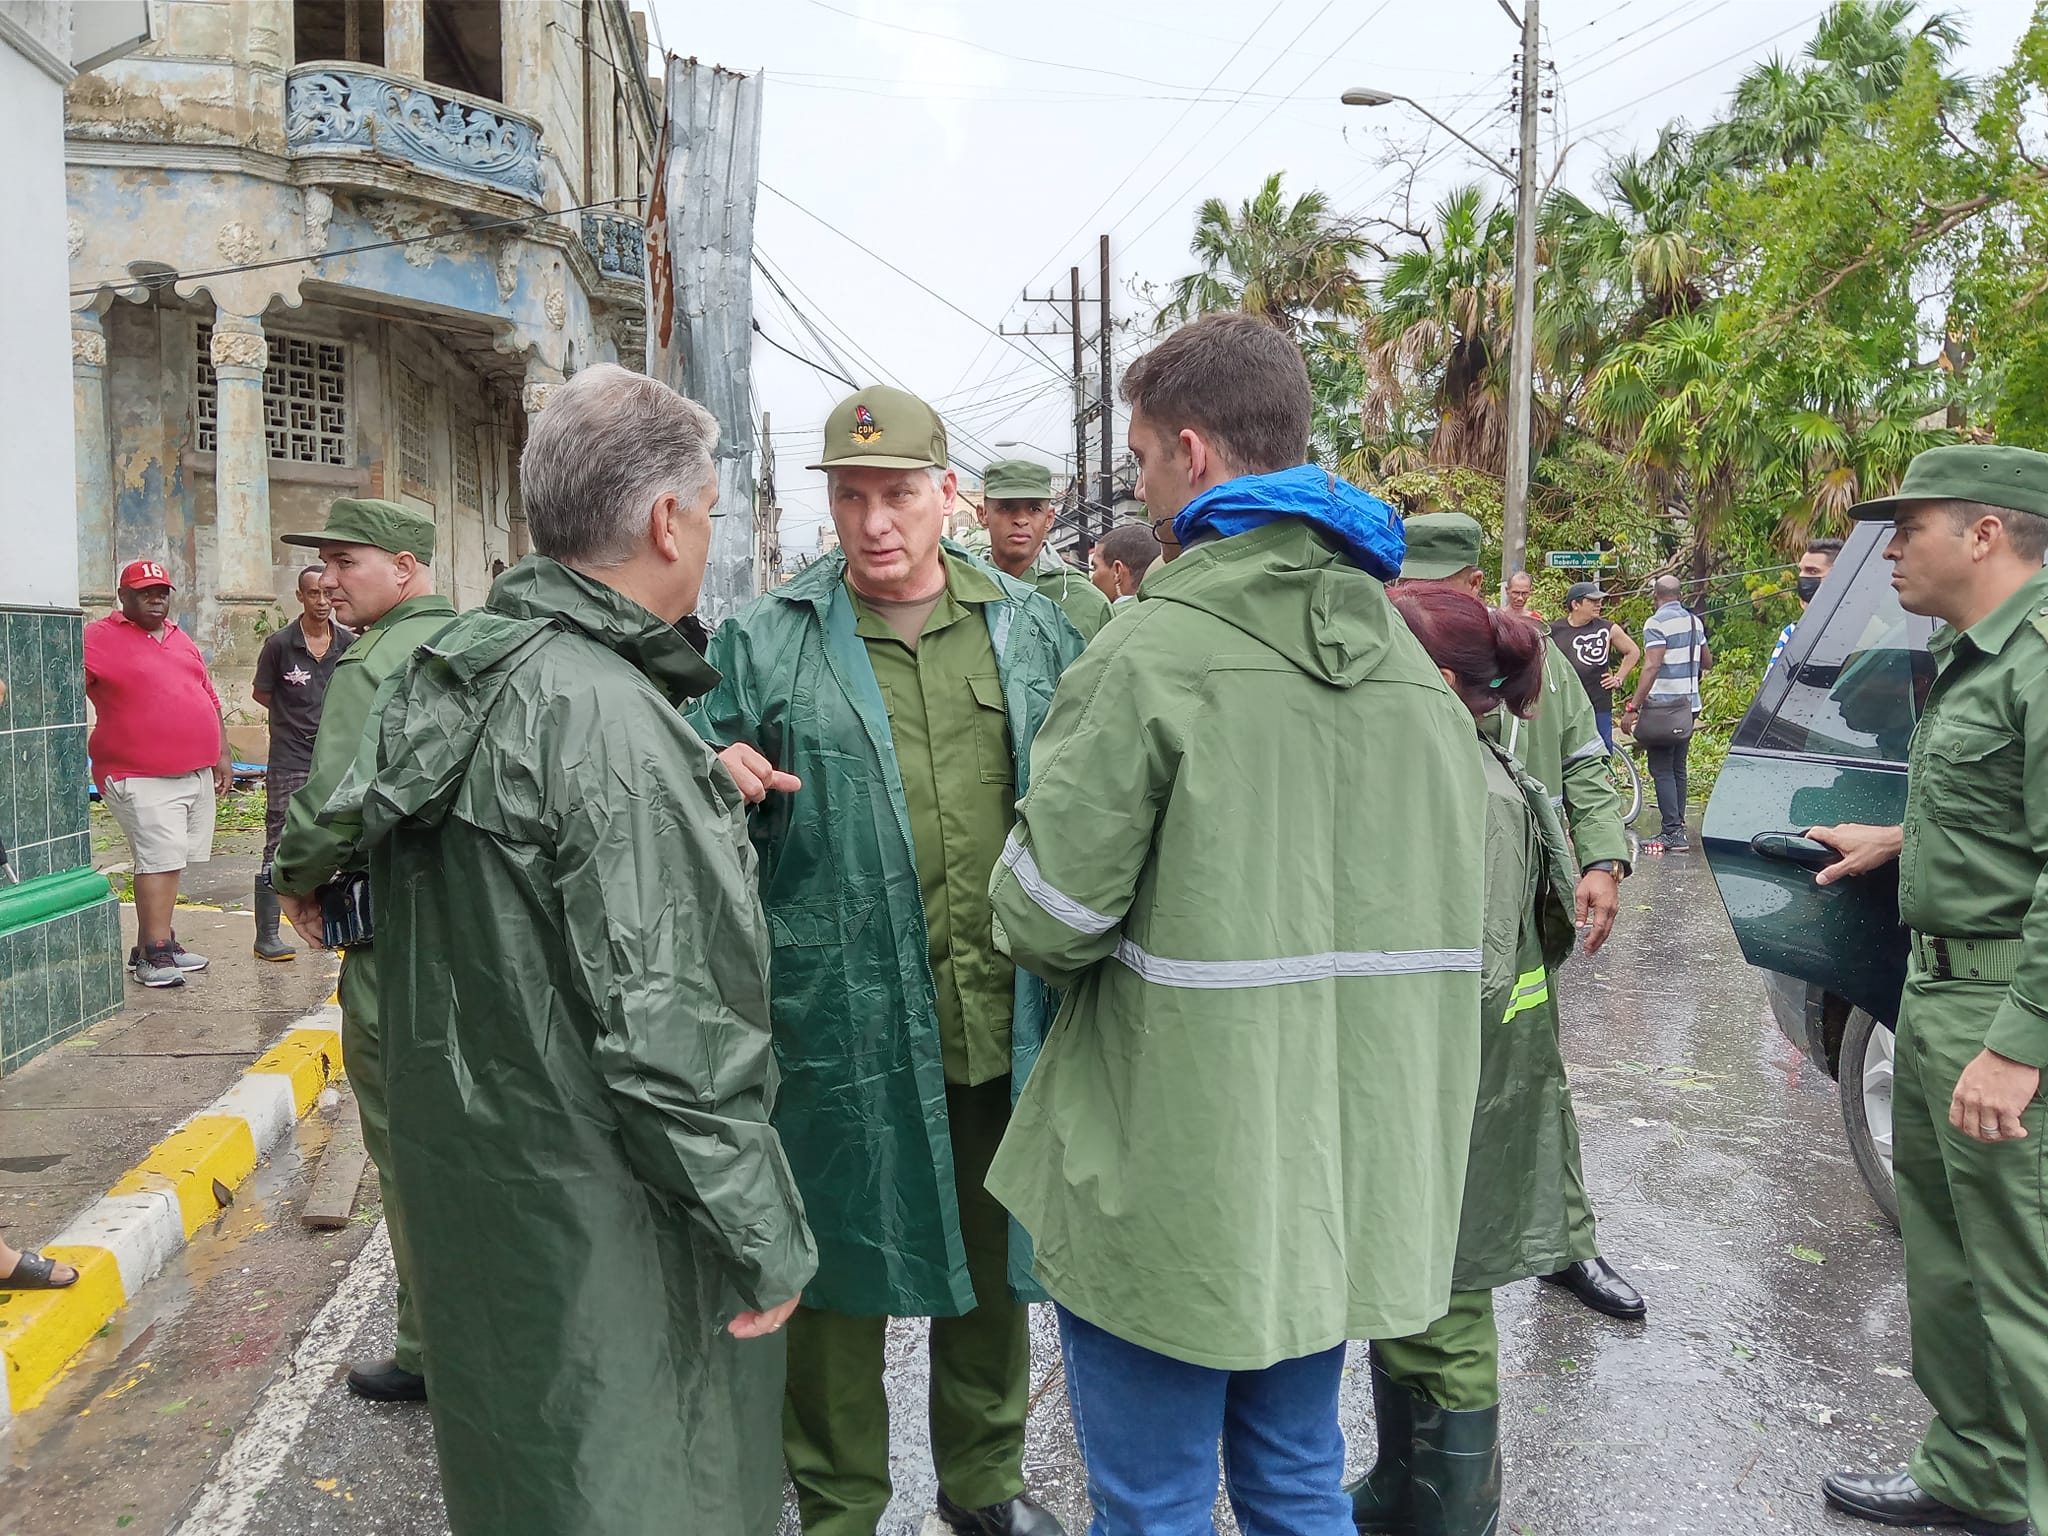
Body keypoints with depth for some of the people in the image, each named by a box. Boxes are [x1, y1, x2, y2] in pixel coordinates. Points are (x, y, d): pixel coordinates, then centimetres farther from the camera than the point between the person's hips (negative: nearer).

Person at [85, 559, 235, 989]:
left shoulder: (181, 640, 18)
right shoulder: (98, 639, -4)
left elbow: (210, 700, 22)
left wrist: (222, 754, 17)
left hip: (197, 773, 7)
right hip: (142, 779, -7)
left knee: (170, 861, 11)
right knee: (159, 861, -11)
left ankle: (158, 940, 19)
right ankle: (154, 953, -5)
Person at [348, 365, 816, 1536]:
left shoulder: (453, 677, 5)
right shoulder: (608, 717, -25)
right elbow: (664, 1025, -26)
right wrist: (765, 1233, -16)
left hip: (468, 1177, 10)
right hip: (599, 1217, -10)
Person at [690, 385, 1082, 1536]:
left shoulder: (1034, 630, 7)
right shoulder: (764, 644, -1)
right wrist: (716, 783, -19)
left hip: (1010, 1018, 3)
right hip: (845, 1023, -3)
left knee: (994, 1259, 19)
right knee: (842, 1267, 11)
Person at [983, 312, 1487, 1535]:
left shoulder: (1152, 655, -18)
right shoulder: (1406, 659, 4)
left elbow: (1047, 917, -17)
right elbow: (1459, 914, 9)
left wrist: (1106, 964, 5)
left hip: (1174, 1179, -7)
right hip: (1343, 1166, 7)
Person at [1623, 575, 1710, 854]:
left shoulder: (1657, 623, -13)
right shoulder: (1694, 621, 12)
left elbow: (1652, 666, -21)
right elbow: (1707, 661, 21)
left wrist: (1633, 707, -21)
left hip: (1663, 706, -8)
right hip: (1689, 705, 8)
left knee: (1661, 770, -6)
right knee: (1678, 769, 12)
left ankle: (1673, 833, -10)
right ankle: (1678, 830, 15)